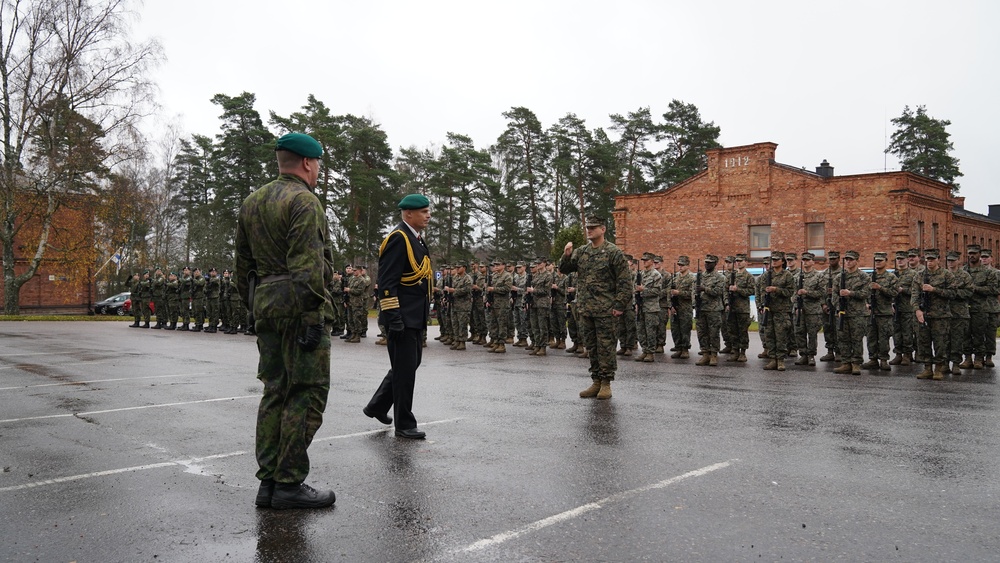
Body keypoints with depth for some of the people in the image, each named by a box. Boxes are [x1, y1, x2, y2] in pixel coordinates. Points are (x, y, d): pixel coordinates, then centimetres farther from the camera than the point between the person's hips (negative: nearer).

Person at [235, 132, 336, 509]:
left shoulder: (251, 203, 16)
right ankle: (289, 483, -1)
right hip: (298, 307, -9)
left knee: (276, 390, 12)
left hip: (265, 306, 9)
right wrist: (313, 318, -18)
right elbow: (308, 267, -19)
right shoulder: (304, 201, -11)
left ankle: (269, 481, 15)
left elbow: (243, 266, 19)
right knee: (307, 392, -3)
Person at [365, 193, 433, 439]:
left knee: (409, 364, 17)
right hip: (402, 318, -10)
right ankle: (404, 424, 10)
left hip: (415, 317, 10)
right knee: (405, 369, -1)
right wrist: (393, 317, -24)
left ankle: (377, 406, 31)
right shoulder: (398, 238, -15)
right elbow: (386, 282, -20)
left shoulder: (416, 239, 15)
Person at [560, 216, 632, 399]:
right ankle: (596, 382, 20)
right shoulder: (581, 252, 11)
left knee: (605, 347, -1)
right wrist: (566, 255, -7)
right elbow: (564, 269, 13)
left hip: (605, 310, -6)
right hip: (585, 309, 6)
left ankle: (606, 384, 8)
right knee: (591, 347, 11)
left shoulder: (613, 252, -6)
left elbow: (624, 281, -8)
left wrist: (619, 305, -13)